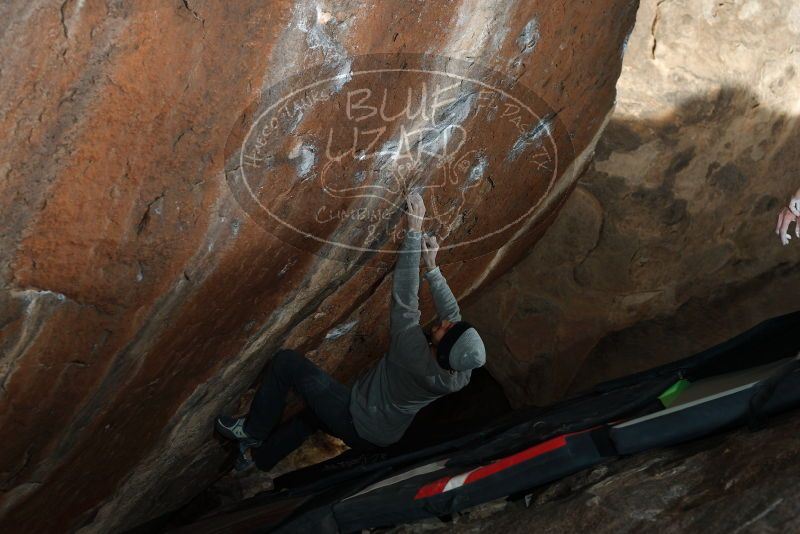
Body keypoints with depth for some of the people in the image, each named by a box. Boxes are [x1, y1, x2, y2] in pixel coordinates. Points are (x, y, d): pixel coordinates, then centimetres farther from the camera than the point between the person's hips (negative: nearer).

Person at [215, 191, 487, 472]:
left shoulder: (417, 360, -38)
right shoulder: (461, 375, -19)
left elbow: (404, 301, -36)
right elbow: (453, 313, -3)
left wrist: (414, 231, -33)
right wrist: (432, 268, -3)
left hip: (357, 426, -8)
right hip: (385, 436, 8)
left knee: (286, 361, -4)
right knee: (318, 408, 34)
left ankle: (253, 431, 13)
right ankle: (259, 455, 45)